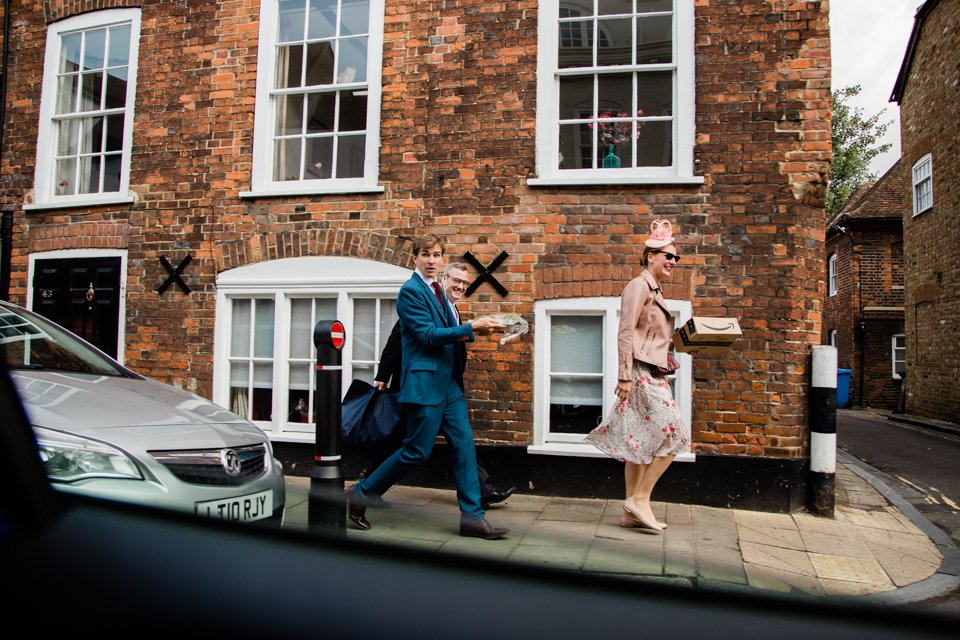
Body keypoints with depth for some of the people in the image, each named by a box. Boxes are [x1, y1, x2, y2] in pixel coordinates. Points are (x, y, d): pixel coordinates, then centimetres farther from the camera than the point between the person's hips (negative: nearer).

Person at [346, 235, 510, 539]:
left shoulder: (436, 289, 17)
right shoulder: (410, 291, -10)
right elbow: (428, 335, -17)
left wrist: (475, 330, 6)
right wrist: (471, 327, -19)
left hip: (449, 382, 8)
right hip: (425, 381, -8)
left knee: (464, 444, 4)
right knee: (417, 451, -2)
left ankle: (473, 517, 10)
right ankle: (360, 495, 15)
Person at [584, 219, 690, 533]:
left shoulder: (654, 290, 20)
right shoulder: (639, 285, -8)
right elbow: (626, 333, -16)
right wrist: (625, 375, -20)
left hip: (652, 374, 10)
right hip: (641, 373, -10)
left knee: (641, 442, 9)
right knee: (673, 434, -10)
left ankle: (632, 511, 14)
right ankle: (640, 499, -3)